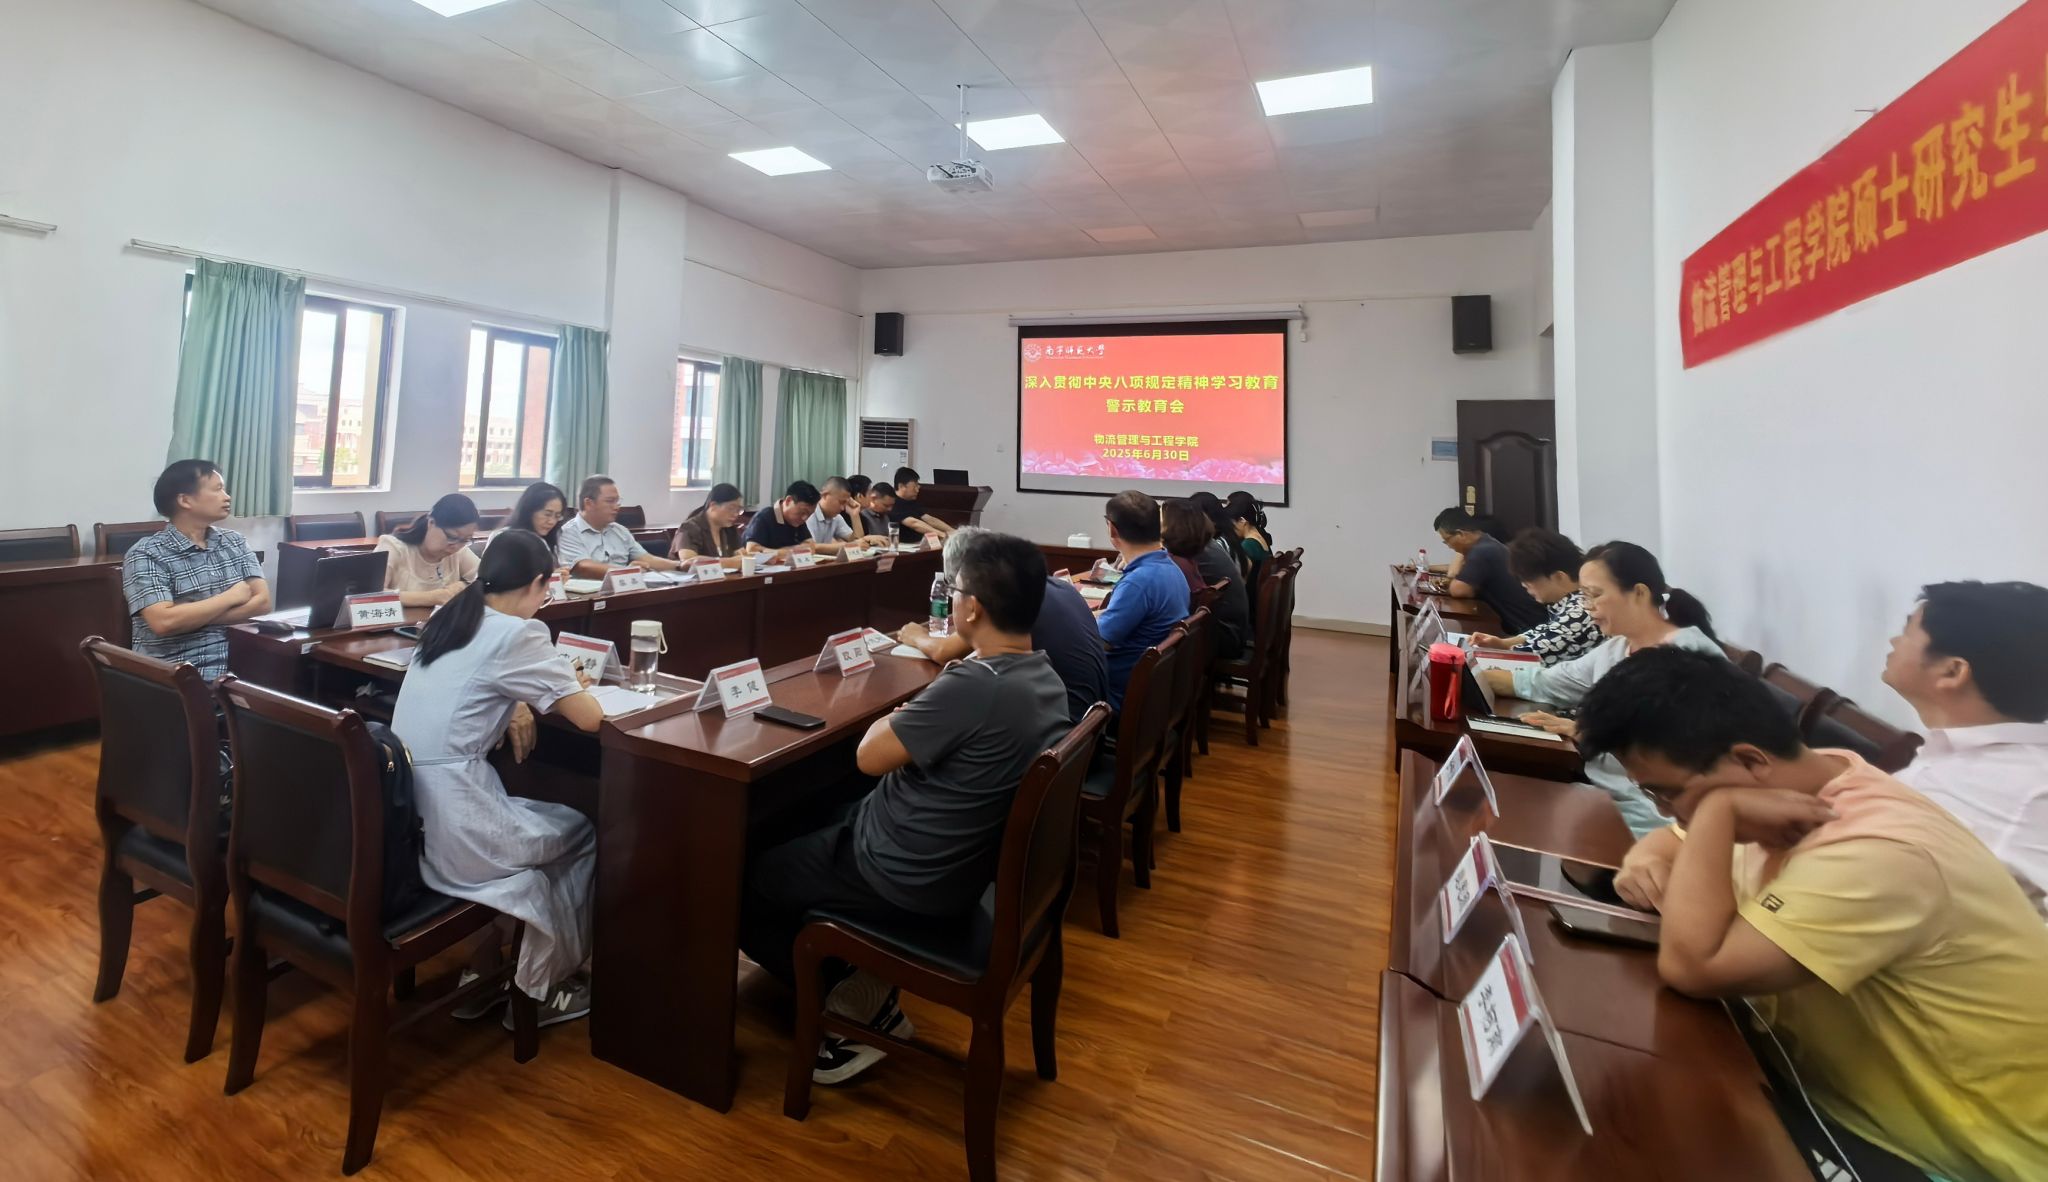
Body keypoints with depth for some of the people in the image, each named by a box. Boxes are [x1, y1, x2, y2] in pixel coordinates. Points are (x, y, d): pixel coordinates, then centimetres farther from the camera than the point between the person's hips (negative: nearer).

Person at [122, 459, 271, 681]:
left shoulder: (234, 542, 12)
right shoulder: (146, 554, -3)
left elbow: (262, 601, 1)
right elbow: (164, 622, -16)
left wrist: (191, 617, -8)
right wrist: (231, 597, -6)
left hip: (232, 669, 5)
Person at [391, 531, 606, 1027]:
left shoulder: (447, 621, 9)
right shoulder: (516, 633, -16)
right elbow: (590, 718, -14)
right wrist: (573, 684, 7)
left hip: (403, 822, 8)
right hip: (449, 828, -8)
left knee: (543, 818, 29)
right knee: (581, 835, 15)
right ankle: (536, 992, 27)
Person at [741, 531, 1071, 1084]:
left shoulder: (974, 687, -32)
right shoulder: (1044, 677, -3)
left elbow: (869, 757, -20)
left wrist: (894, 716, -4)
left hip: (909, 877, -8)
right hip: (964, 862, 9)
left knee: (744, 882, 11)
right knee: (816, 822, 27)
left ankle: (857, 1018, 14)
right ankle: (867, 991, 24)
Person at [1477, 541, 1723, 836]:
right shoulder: (1614, 649, 11)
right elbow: (1544, 683, 13)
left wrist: (1585, 732, -26)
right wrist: (1474, 676, 2)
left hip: (1647, 811, -7)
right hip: (1598, 789, 7)